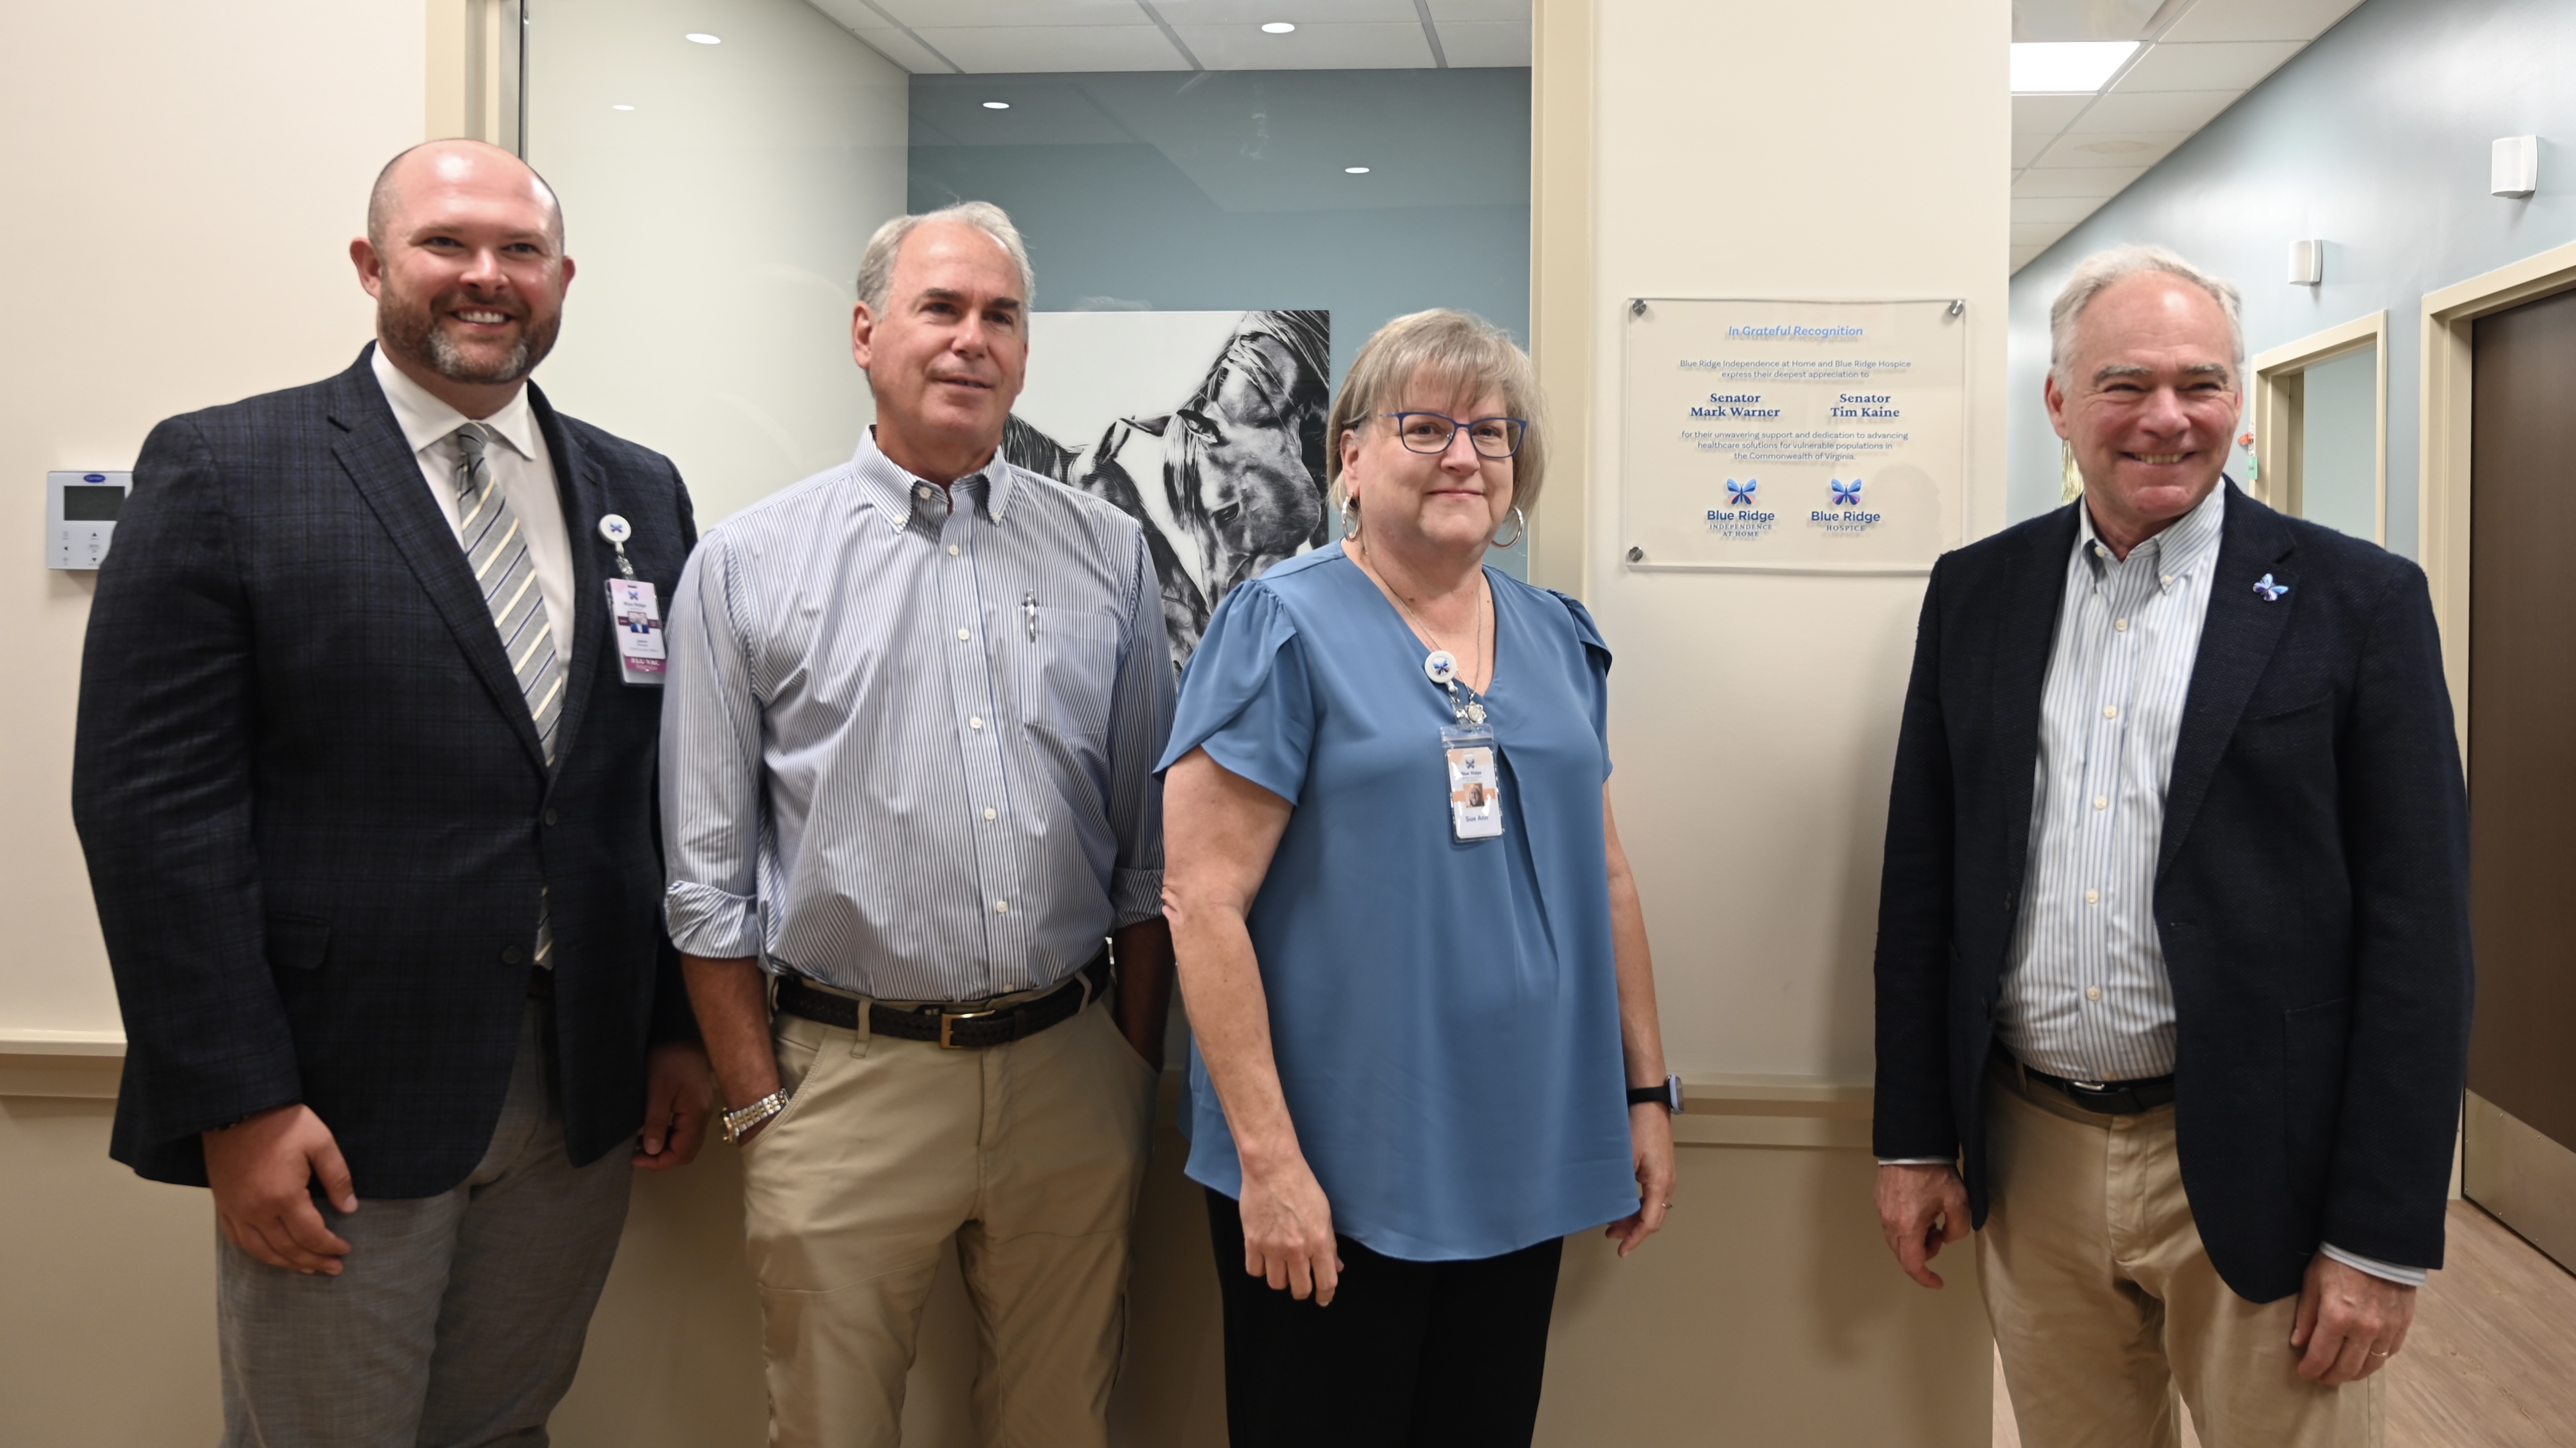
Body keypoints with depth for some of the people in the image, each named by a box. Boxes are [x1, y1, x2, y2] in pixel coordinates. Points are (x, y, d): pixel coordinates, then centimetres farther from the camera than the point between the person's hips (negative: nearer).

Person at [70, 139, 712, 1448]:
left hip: (585, 1096, 4)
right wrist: (239, 1106, -14)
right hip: (337, 1107, -4)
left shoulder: (641, 494, 9)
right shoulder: (222, 472, -5)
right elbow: (156, 804, -10)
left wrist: (683, 1032, 7)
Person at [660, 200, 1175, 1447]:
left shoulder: (1109, 555, 6)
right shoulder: (748, 563, 0)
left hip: (1071, 1075, 2)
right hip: (848, 1079, -2)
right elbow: (709, 869, 1)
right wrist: (759, 1106, -2)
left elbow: (1150, 839, 9)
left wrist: (1137, 1060, 7)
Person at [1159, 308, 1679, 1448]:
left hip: (1525, 1169, 6)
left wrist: (1647, 1091, 12)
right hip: (1333, 1182, -5)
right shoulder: (1285, 628, -9)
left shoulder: (1558, 638, 9)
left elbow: (1603, 877, 15)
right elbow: (1203, 900, -14)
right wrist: (1268, 1158, -17)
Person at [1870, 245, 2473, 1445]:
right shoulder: (1976, 593, 5)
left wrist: (2384, 1236, -9)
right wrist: (1913, 1139, 6)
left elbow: (2417, 929, -7)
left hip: (2253, 1169, -3)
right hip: (2029, 1164, 3)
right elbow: (1921, 881, 8)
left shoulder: (2356, 602, -5)